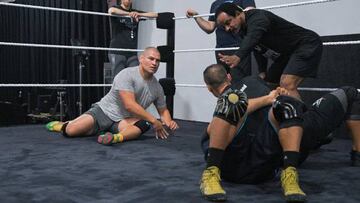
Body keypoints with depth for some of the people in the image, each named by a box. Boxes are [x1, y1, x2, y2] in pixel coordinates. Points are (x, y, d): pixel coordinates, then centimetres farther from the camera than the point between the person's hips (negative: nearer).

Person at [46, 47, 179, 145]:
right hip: (104, 111, -4)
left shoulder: (157, 87, 2)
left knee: (144, 124, -29)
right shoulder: (127, 75, -18)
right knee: (71, 131, -21)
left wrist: (169, 121, -8)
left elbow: (163, 110, 16)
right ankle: (62, 126, 14)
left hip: (125, 120, 4)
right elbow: (130, 105, -28)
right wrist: (154, 121, -27)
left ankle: (118, 137, -52)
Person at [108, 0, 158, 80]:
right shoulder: (116, 8, 4)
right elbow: (111, 10, -22)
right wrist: (129, 14, -28)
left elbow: (155, 15, 5)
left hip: (132, 53, 4)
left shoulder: (136, 12, 16)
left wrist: (139, 14, -11)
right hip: (117, 53, -4)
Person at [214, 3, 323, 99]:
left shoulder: (258, 18, -26)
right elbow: (261, 48, 14)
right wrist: (262, 72, 11)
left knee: (287, 85, -25)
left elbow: (252, 38, -48)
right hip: (288, 52, 10)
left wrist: (237, 56, -63)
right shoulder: (243, 29, 2)